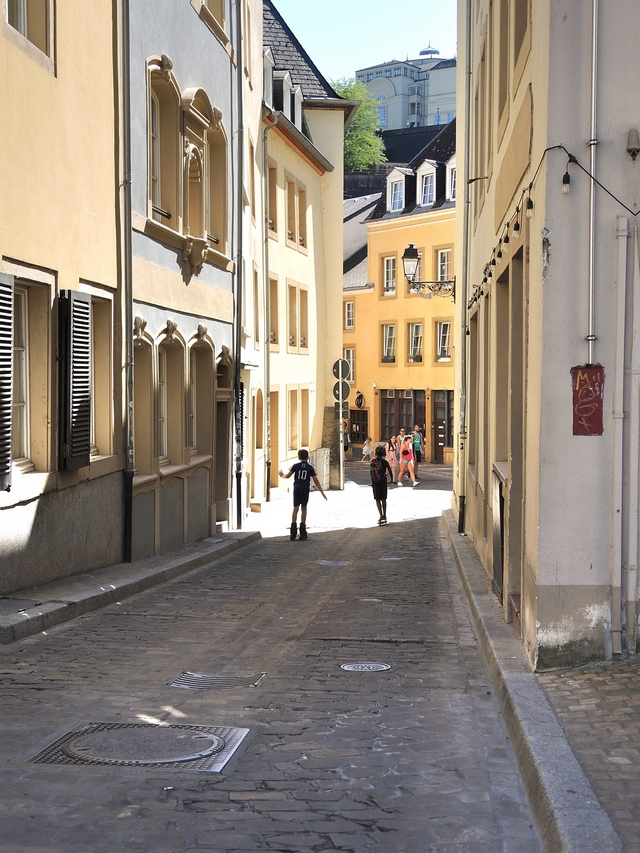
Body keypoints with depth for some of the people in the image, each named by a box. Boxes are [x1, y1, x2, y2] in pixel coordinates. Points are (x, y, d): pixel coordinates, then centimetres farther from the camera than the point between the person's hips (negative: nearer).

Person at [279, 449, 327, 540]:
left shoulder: (296, 466, 4)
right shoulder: (310, 467, 4)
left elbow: (287, 476, 4)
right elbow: (316, 481, 2)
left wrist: (282, 475, 28)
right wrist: (322, 493, 5)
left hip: (296, 488, 1)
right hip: (305, 489, -1)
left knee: (295, 508, 4)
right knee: (304, 508, 8)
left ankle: (293, 532, -2)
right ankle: (302, 532, 3)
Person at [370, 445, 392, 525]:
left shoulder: (372, 462, -1)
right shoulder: (384, 461, -7)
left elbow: (370, 472, 7)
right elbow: (390, 471, -3)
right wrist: (392, 479, 13)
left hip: (375, 482, 1)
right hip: (383, 481, -1)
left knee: (377, 499, 4)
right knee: (383, 499, 10)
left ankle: (381, 516, -7)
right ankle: (384, 516, 9)